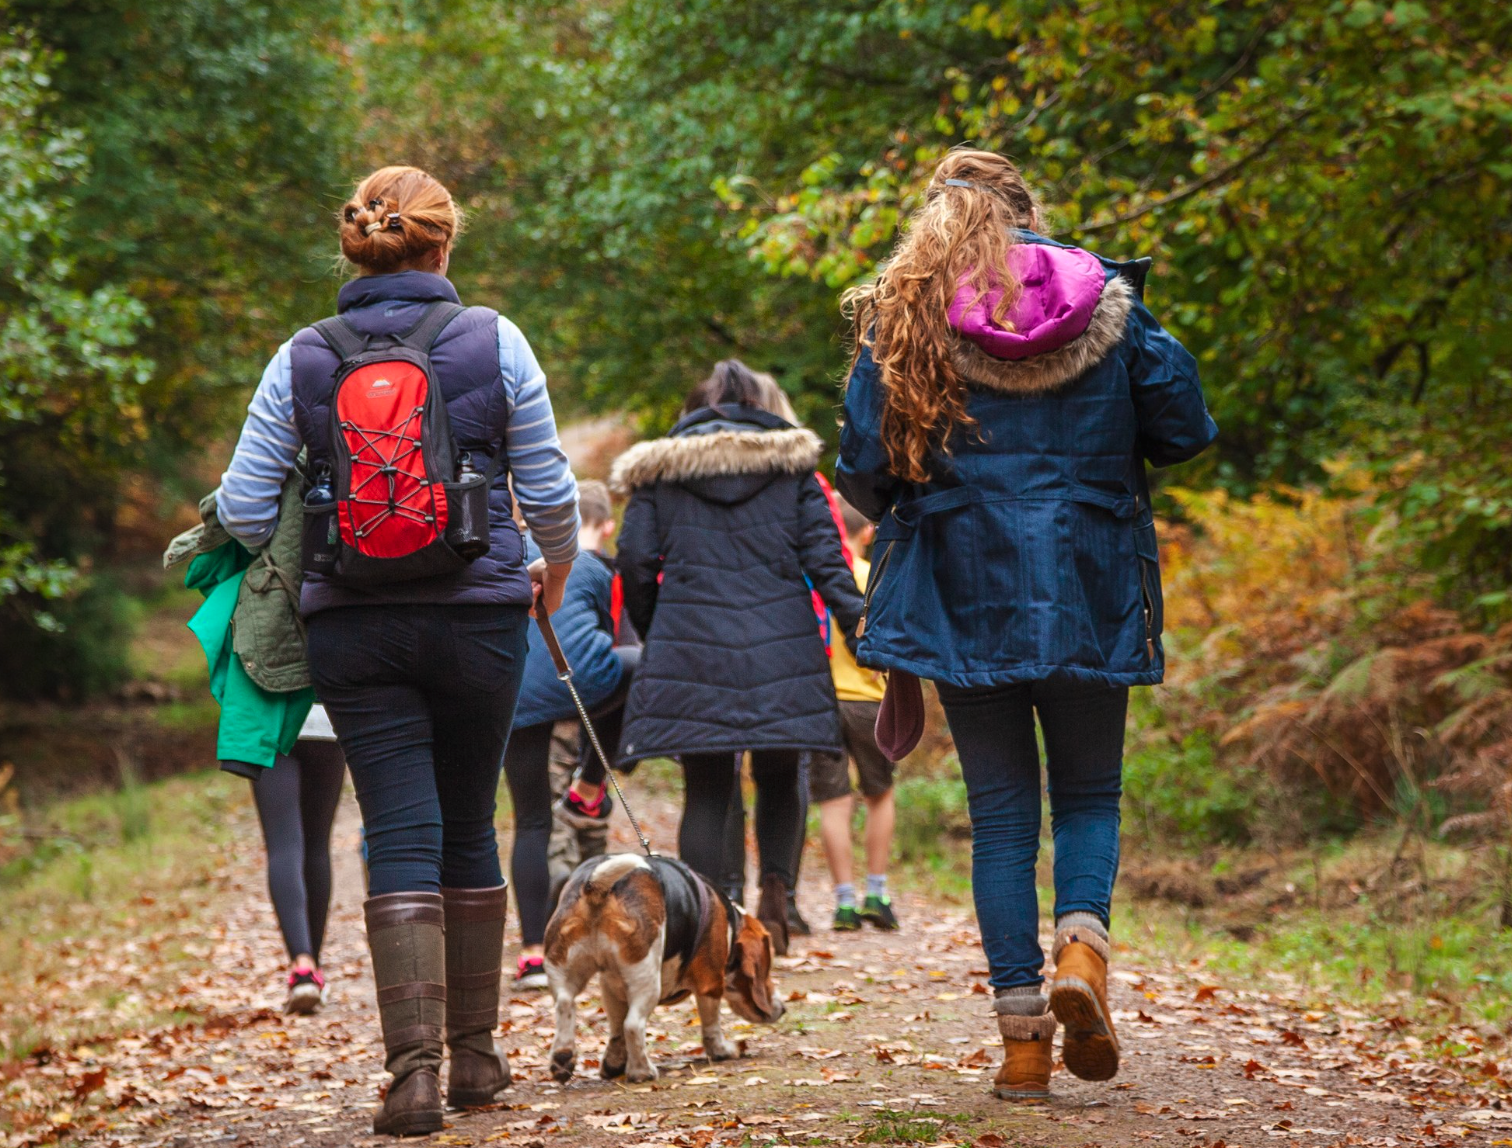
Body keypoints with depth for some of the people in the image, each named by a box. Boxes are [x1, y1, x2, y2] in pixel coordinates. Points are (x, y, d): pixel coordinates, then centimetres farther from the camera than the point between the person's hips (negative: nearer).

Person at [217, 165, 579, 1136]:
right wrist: (556, 572, 19)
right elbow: (549, 488, 0)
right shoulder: (494, 341, -2)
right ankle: (476, 1053, 21)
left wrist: (300, 568, 20)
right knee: (470, 830, 13)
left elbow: (244, 505, 0)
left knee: (401, 839, 0)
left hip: (353, 625, 0)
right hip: (478, 616, 0)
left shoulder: (301, 360, 1)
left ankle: (414, 1066, -12)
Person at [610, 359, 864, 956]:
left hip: (691, 646, 0)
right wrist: (857, 624, 2)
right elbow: (823, 551, 1)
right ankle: (775, 889, -10)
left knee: (705, 790, 4)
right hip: (781, 643, 0)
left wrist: (654, 632, 20)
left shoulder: (659, 470, 8)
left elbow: (635, 560, 6)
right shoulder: (791, 461, 8)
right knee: (778, 778, 13)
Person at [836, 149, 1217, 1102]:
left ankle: (1022, 1031, 2)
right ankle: (1082, 944, -14)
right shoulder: (1106, 302, 2)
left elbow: (865, 471, -3)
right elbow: (1183, 432, 4)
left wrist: (904, 503, 19)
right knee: (1090, 792, 14)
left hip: (964, 593, 0)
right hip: (1090, 594, 0)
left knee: (1002, 813, 7)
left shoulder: (903, 319, 0)